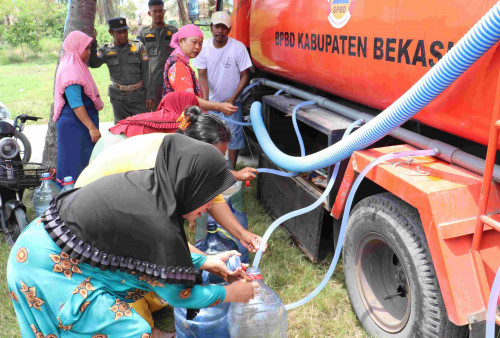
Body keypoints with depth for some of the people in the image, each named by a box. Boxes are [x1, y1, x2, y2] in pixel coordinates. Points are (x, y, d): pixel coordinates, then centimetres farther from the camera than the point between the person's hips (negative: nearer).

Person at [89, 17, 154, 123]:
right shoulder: (106, 50, 4)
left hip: (139, 95, -1)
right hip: (118, 97, 1)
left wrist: (150, 95, -3)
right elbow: (93, 63, -11)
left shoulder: (138, 46, 3)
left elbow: (146, 72, 2)